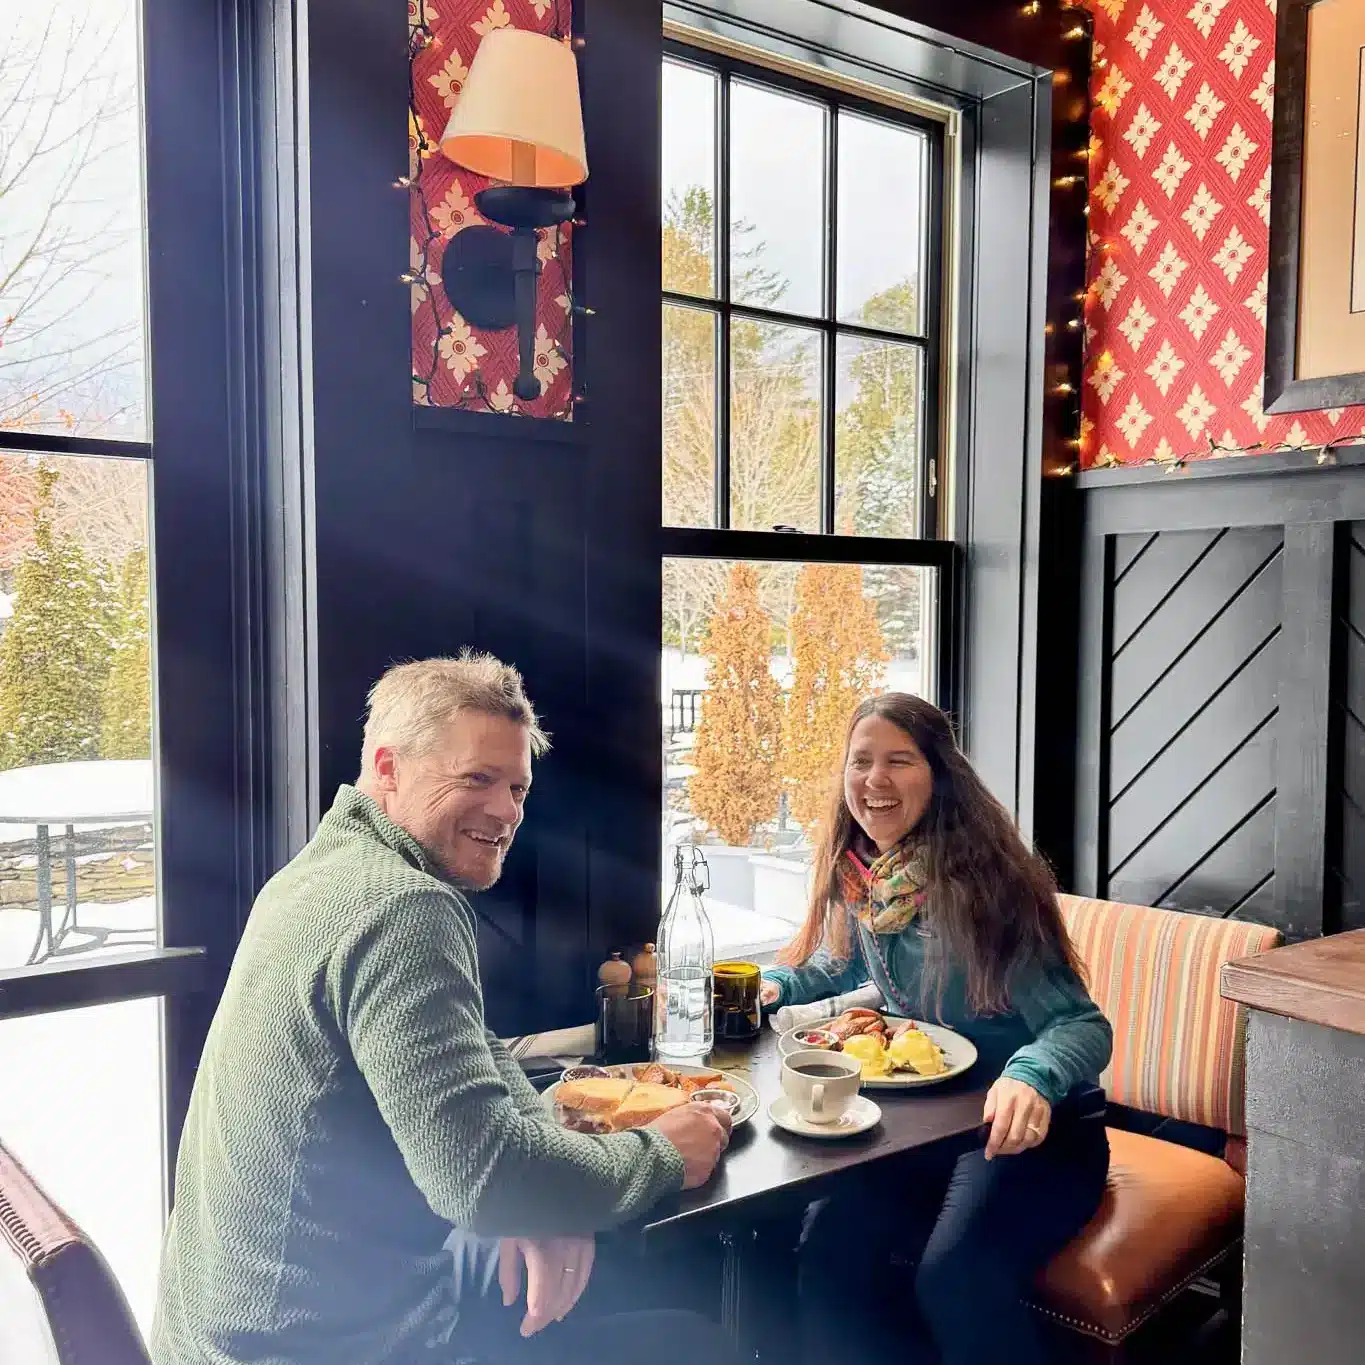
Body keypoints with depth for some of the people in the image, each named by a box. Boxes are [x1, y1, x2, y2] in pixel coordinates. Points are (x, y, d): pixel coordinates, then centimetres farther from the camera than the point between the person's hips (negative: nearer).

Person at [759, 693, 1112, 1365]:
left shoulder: (978, 875, -19)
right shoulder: (859, 874, -1)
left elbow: (1083, 1024, -22)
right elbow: (844, 964, 20)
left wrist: (1033, 1078, -43)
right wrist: (775, 984, 0)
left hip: (1030, 1124, -5)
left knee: (953, 1277, -30)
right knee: (827, 1245, -17)